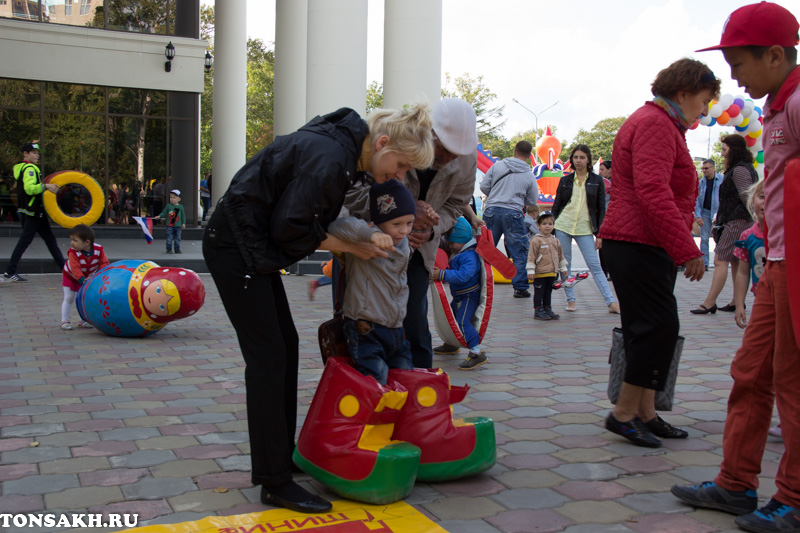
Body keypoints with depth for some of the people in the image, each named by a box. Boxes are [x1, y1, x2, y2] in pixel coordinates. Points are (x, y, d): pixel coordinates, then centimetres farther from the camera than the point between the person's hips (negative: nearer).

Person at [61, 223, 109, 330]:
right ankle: (65, 321, 6)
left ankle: (83, 321, 19)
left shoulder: (98, 250, -26)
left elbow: (104, 263, -20)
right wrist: (82, 280, -49)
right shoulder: (73, 252, -34)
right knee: (68, 298, -2)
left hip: (89, 277, 3)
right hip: (70, 276, -3)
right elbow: (75, 268, -40)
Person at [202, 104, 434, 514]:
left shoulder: (345, 150, 5)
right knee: (268, 356, -9)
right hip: (235, 245, -10)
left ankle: (283, 454, 24)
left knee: (286, 345, 13)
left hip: (254, 245, 10)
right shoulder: (328, 157, -25)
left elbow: (311, 212, 11)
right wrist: (349, 247, -12)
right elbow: (289, 227, -22)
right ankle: (275, 483, -2)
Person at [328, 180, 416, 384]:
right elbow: (337, 227, -35)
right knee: (377, 382, -14)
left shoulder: (404, 245, 11)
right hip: (366, 331, -7)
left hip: (396, 330, 8)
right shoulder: (363, 243, -13)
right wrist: (370, 233, -46)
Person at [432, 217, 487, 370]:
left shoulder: (469, 256, -22)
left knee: (463, 322, -23)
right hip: (459, 296, 11)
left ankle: (477, 353, -22)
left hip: (469, 295, -11)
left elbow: (463, 275, -33)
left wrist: (442, 275, -36)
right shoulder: (455, 254, 11)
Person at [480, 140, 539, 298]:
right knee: (519, 253, 8)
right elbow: (533, 201, 7)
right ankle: (520, 288, 9)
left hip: (492, 210, 2)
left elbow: (483, 186, 4)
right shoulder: (529, 175, 2)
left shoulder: (497, 166, 2)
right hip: (513, 214, -2)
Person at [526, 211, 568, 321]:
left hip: (552, 272, 7)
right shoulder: (536, 240, -10)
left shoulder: (555, 240, 12)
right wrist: (530, 270, -16)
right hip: (539, 273, -7)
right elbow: (531, 256, -12)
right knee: (539, 293, 0)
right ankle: (538, 311, 7)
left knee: (548, 292, 15)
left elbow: (560, 255, 23)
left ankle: (547, 310, 24)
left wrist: (563, 267, 25)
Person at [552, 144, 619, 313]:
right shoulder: (565, 180, 8)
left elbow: (601, 209, 4)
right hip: (563, 226, 2)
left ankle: (611, 302, -7)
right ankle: (570, 300, 13)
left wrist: (600, 234, -2)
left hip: (585, 229, -2)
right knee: (565, 265, 3)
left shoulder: (597, 181, 4)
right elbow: (556, 206, 11)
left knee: (595, 265, -7)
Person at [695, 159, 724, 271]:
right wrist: (697, 215, -1)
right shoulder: (702, 182, 6)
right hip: (705, 212, 3)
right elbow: (698, 200, 7)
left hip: (718, 212, -3)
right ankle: (704, 264, 3)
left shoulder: (722, 180, -4)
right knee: (704, 239, 0)